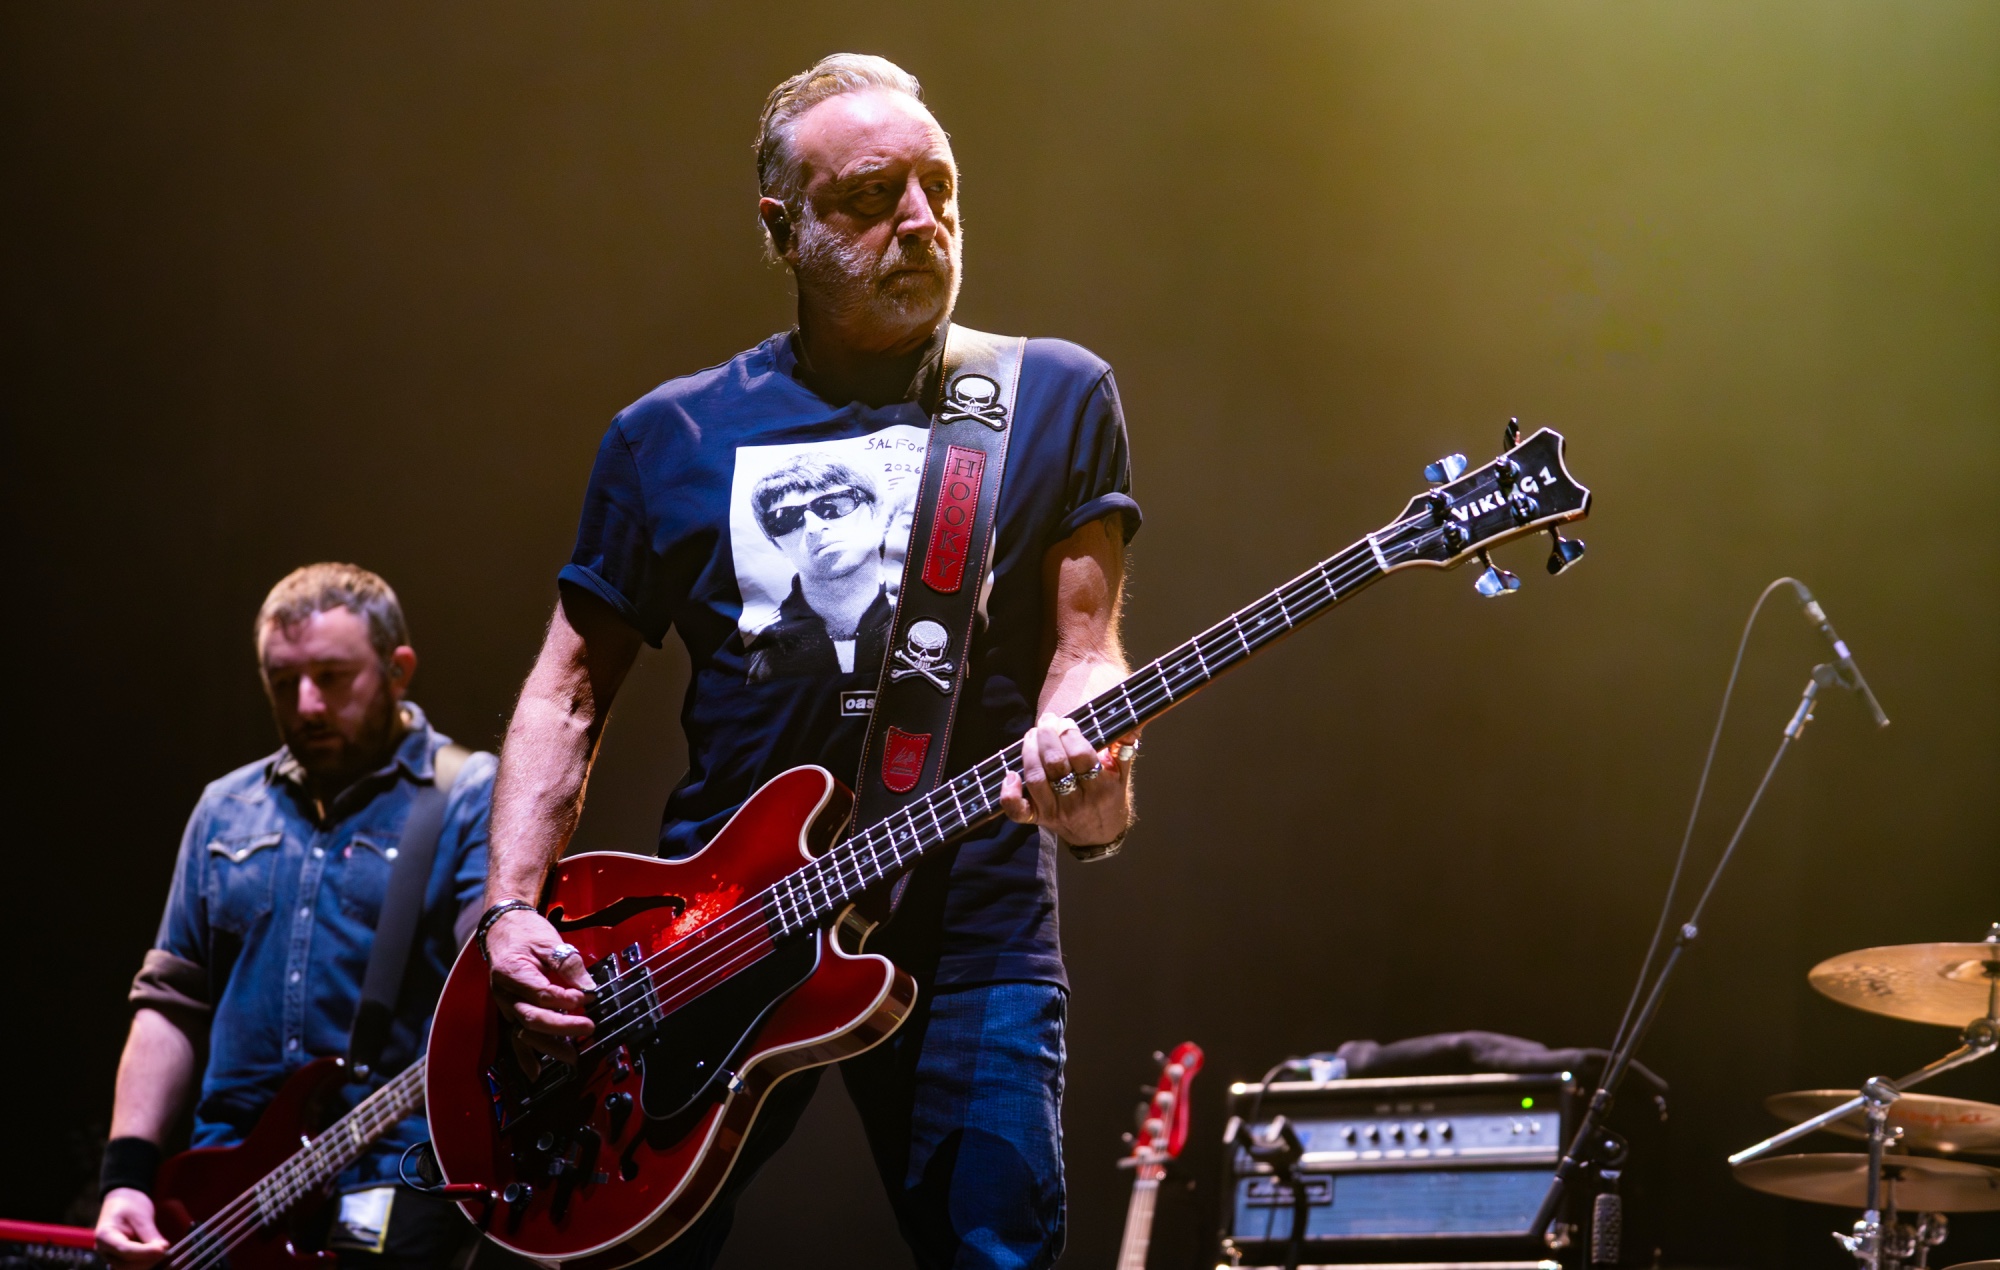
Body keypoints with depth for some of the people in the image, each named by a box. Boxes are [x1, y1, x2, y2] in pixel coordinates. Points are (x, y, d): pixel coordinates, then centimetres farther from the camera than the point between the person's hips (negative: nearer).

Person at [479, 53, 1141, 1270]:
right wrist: (512, 907, -1)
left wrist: (1078, 762, -21)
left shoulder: (1056, 400, 8)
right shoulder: (673, 437, 10)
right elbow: (572, 687, 12)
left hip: (969, 927, -1)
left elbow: (1083, 645, 3)